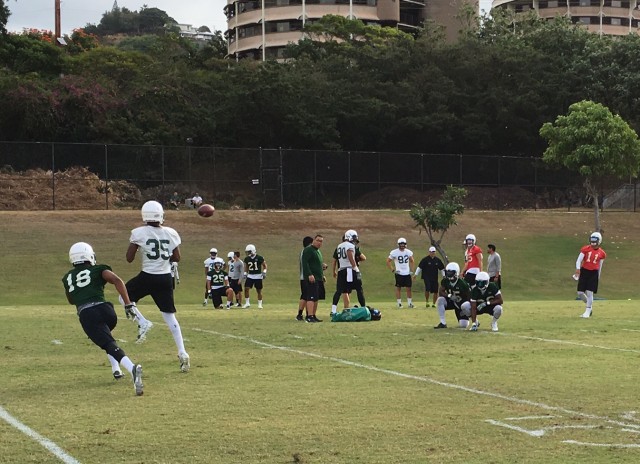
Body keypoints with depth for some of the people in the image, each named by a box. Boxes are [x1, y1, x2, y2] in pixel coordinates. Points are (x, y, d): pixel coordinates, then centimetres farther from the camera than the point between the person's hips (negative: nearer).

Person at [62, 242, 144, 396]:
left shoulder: (67, 278, 25)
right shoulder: (98, 270, 16)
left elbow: (71, 300, 40)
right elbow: (117, 280, -4)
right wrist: (128, 304, -6)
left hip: (86, 315, -1)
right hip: (105, 309, 1)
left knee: (111, 346, -15)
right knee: (105, 336, 35)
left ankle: (132, 368, -44)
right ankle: (116, 369, 22)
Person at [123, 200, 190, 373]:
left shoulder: (138, 233, -9)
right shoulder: (171, 233, 0)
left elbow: (129, 258, -4)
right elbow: (177, 258, 6)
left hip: (147, 277, -3)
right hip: (165, 278, 3)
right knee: (170, 317, 10)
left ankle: (143, 323, 1)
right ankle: (182, 353, 2)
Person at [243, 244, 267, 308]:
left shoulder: (259, 258, -10)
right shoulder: (247, 259, 3)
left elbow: (264, 265, 0)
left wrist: (264, 272, -11)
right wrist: (245, 274, 8)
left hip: (258, 276, -3)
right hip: (250, 276, 3)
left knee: (259, 291, 2)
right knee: (246, 289, -9)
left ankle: (260, 304, 13)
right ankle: (247, 303, 0)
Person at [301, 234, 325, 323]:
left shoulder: (318, 251, 22)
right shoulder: (308, 250, -9)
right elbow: (305, 263, -18)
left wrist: (322, 275, 23)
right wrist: (310, 275, -25)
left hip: (319, 279, 10)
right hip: (311, 278, -10)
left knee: (316, 298, 11)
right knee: (311, 297, -15)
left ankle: (313, 315, 16)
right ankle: (310, 316, -19)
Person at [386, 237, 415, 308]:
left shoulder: (408, 252, 4)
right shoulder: (394, 252, -8)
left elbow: (411, 261, 19)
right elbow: (388, 261, -2)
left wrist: (411, 270, 9)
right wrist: (393, 270, -8)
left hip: (407, 273, 3)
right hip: (399, 273, -3)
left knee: (409, 288, 4)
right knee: (398, 288, 2)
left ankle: (409, 303, 13)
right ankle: (399, 303, 8)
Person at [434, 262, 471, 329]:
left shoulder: (462, 284, -27)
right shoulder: (445, 281, -13)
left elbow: (469, 296, -17)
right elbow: (440, 292, -10)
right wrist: (449, 295, -29)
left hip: (462, 303, -4)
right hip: (452, 302, 4)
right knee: (440, 300, -25)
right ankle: (443, 323, -18)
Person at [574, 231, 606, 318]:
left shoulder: (601, 253, 2)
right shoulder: (585, 249, -1)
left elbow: (600, 266, 12)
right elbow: (579, 260, -4)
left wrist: (598, 277, 16)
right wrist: (578, 269, -20)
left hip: (594, 273, -1)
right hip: (584, 271, 1)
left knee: (589, 292, -7)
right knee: (580, 293, 1)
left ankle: (587, 311, 5)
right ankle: (589, 304, 28)